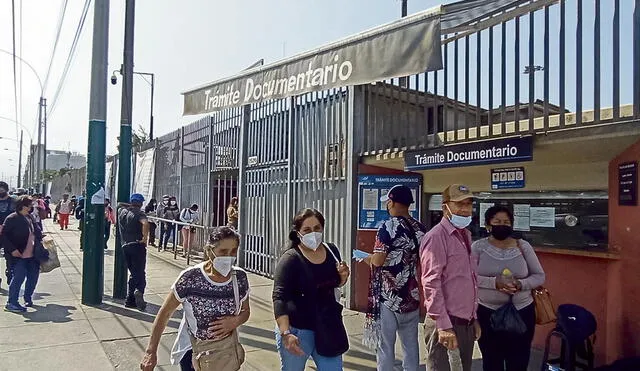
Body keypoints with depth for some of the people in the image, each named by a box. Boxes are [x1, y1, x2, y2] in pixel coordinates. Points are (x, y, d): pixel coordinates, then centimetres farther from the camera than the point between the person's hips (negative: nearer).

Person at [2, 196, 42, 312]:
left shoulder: (30, 217, 10)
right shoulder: (11, 219, -11)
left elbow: (37, 230, 23)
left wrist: (40, 239, 7)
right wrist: (12, 250, -18)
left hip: (32, 254, 7)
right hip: (19, 255, -7)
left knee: (33, 276, 12)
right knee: (19, 277, -10)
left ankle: (28, 299, 29)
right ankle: (11, 303, 1)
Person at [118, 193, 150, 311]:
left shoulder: (121, 211, 11)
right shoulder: (139, 213, -7)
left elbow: (120, 204, 36)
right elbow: (145, 223, -28)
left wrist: (128, 205, 26)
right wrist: (145, 238, -21)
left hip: (125, 246, 6)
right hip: (137, 245, -6)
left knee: (133, 273, 15)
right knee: (140, 273, -4)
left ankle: (130, 299, 13)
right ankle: (139, 291, -31)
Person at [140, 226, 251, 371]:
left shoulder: (240, 277, -13)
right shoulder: (190, 278, -22)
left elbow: (245, 311, 3)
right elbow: (164, 313, -11)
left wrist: (235, 321, -19)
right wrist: (151, 352, -8)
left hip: (227, 350, 3)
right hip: (194, 351, -2)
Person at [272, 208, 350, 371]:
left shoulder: (331, 250, 0)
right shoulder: (290, 259, -17)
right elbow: (279, 297, -23)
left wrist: (343, 276, -6)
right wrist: (286, 333, -33)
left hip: (328, 327, 5)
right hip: (297, 330, -4)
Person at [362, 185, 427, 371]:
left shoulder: (388, 227, -15)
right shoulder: (421, 228, 4)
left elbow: (378, 260, -20)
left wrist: (368, 258, 0)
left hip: (388, 297, -6)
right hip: (411, 296, 6)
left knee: (385, 345, 6)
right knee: (411, 344, 15)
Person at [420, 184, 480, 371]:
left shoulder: (466, 235, 13)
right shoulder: (436, 237, -14)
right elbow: (431, 284, -18)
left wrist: (474, 318, 16)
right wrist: (443, 326, -20)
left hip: (466, 322, 8)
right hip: (446, 323, -8)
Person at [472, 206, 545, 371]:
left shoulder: (523, 246, 1)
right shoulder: (478, 247, -4)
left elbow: (539, 276, 4)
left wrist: (521, 284, -16)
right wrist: (494, 282, -24)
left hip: (522, 312, 1)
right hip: (487, 313, -1)